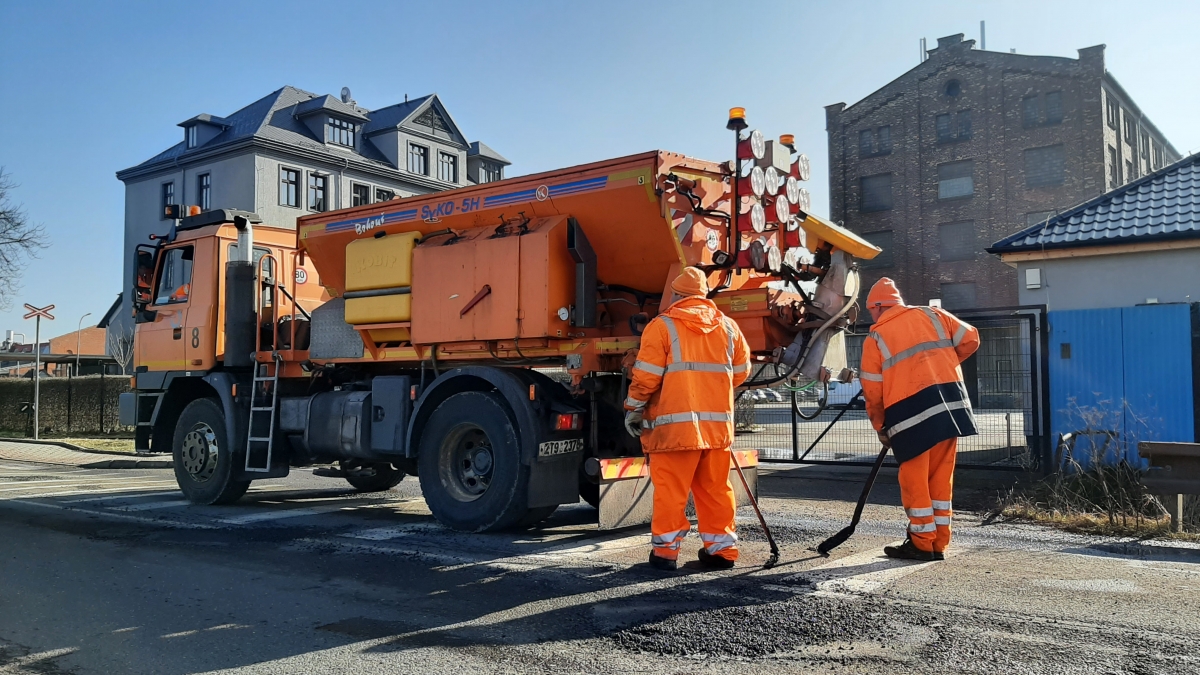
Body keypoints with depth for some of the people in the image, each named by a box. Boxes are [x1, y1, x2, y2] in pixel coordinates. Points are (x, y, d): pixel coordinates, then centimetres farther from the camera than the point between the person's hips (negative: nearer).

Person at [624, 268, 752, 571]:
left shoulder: (662, 326, -4)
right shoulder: (728, 326, 12)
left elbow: (646, 376, -8)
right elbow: (740, 372, 16)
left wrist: (633, 409, 4)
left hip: (675, 425, -5)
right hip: (718, 424, 5)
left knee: (670, 490, 2)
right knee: (715, 489, 13)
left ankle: (666, 550, 7)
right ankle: (721, 548, 19)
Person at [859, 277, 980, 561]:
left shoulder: (876, 338, 5)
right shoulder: (932, 315, 14)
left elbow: (872, 390, 3)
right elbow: (970, 339, 11)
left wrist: (880, 427, 15)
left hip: (910, 410, -4)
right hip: (950, 403, 5)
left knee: (914, 478, 6)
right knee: (941, 476, 12)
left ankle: (922, 544, 11)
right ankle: (939, 543, 20)